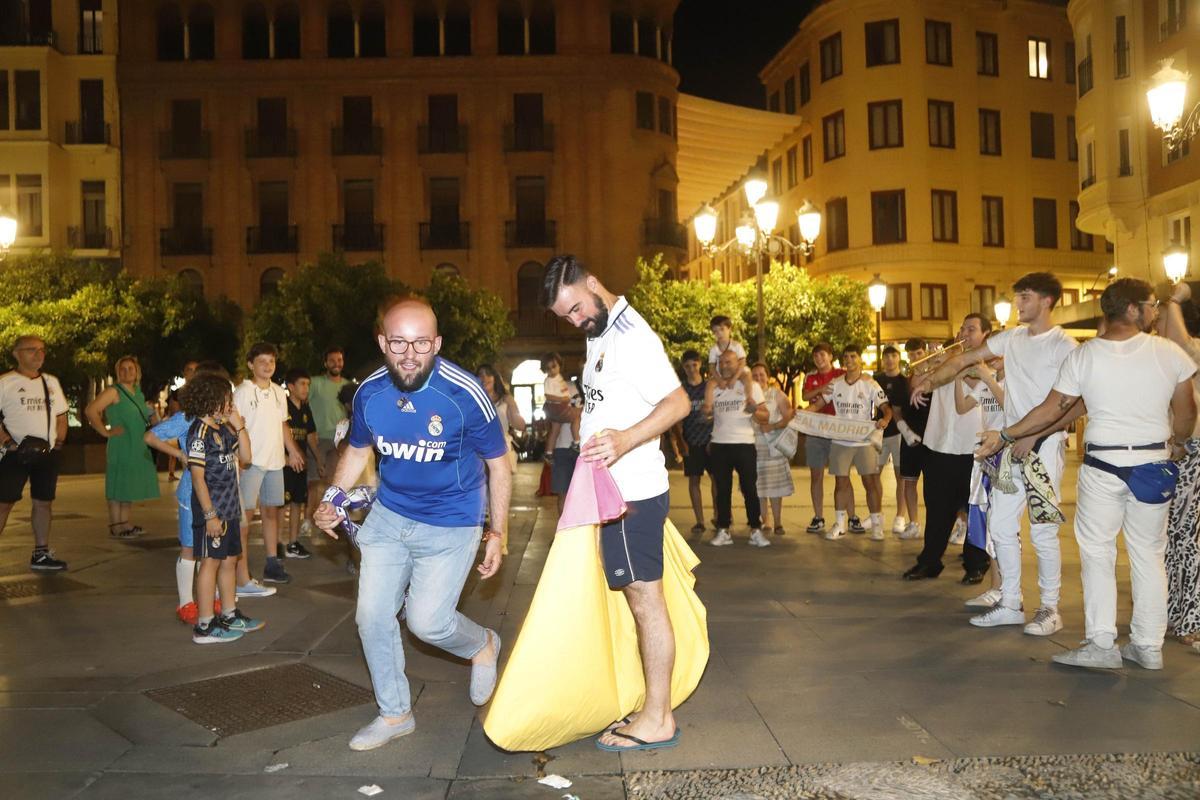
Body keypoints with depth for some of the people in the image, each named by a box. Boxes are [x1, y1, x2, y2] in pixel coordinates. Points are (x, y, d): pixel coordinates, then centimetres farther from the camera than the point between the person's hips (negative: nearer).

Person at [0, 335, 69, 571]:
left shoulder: (51, 382, 13)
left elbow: (61, 415, 19)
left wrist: (59, 441, 7)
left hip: (46, 454, 5)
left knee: (44, 502, 9)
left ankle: (41, 554, 18)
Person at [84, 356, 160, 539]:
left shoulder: (139, 394, 14)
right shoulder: (113, 392, -9)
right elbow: (90, 410, -19)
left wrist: (154, 419, 8)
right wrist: (106, 432, -17)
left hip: (138, 448, 8)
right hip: (120, 447, -8)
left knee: (130, 486, 13)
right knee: (118, 485, -3)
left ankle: (125, 523, 23)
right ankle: (115, 526, 3)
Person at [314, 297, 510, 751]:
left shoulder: (465, 394, -23)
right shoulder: (370, 393, -10)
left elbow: (498, 464, -10)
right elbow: (357, 450, 10)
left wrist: (497, 533, -10)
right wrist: (332, 499, -6)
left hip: (450, 524, -5)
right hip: (388, 516, 5)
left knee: (426, 621, -10)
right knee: (373, 618, 6)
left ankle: (483, 645, 26)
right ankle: (395, 714, 28)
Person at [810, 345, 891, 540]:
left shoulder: (870, 385, -4)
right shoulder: (835, 384, 6)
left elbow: (886, 408, -9)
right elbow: (820, 403, 10)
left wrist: (885, 419, -30)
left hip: (865, 440, -3)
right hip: (840, 441, 3)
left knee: (871, 481, 0)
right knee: (841, 482, 7)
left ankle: (876, 523, 12)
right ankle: (840, 524, 17)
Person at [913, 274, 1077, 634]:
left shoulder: (1064, 345, -8)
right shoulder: (1011, 338, 11)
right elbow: (964, 358, 13)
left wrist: (1033, 436, -18)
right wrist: (929, 380, -1)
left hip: (1045, 444, -7)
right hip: (1011, 443, 7)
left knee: (1042, 530, -3)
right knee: (1000, 526, 8)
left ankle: (1050, 609, 11)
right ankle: (1010, 604, 19)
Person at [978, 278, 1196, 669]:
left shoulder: (1082, 356, -6)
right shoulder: (1170, 352, -4)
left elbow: (1051, 411, -4)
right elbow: (1185, 413, 4)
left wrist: (1005, 436, 6)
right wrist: (1177, 443, 25)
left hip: (1102, 465, -2)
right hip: (1154, 464, 2)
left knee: (1097, 552, 5)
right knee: (1148, 554, 11)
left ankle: (1101, 644, 1)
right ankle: (1149, 646, 17)